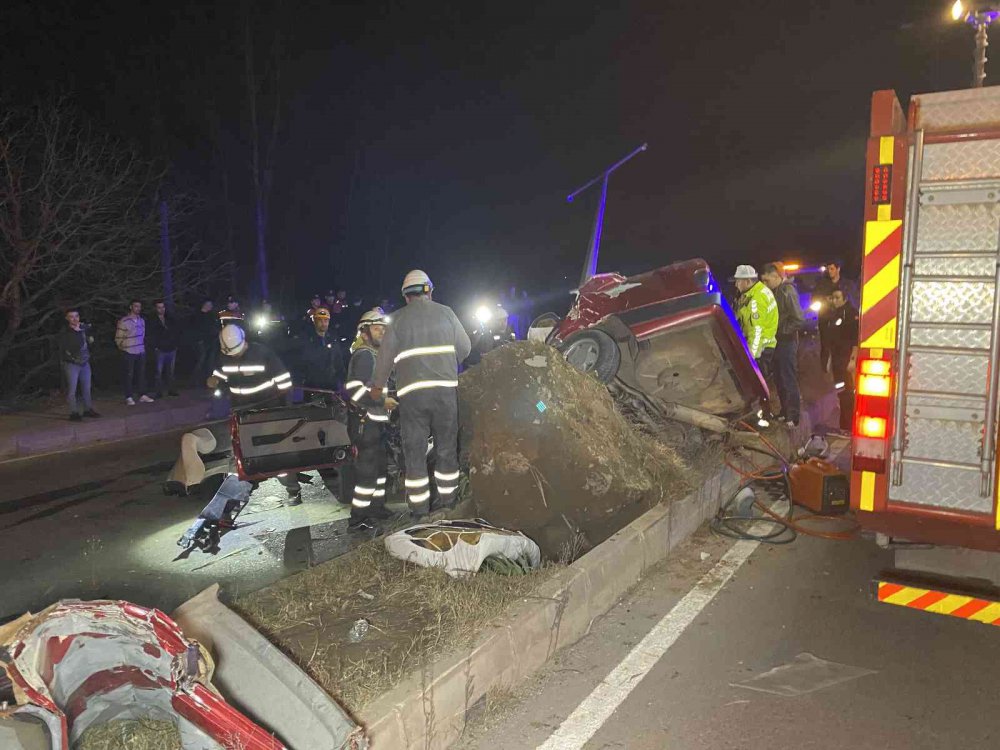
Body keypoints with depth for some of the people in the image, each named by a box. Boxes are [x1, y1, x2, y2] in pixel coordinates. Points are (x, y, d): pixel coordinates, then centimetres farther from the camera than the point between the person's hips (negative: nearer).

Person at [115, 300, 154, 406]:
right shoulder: (123, 322, -11)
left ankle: (142, 395, 17)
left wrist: (143, 347, 11)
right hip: (129, 353, -5)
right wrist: (124, 349, 4)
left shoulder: (141, 320, 7)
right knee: (129, 376, 0)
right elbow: (118, 338, -6)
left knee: (141, 374, 9)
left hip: (141, 352, 5)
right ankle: (129, 398, 6)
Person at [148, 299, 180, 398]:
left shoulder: (171, 319, 9)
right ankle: (159, 392, -1)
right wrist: (155, 347, -8)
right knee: (159, 372, -4)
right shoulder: (153, 322, -1)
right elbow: (152, 337, -3)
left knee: (171, 372, 9)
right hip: (160, 350, -3)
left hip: (172, 349, 3)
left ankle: (171, 390, 15)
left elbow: (177, 332, 14)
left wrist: (176, 344, 6)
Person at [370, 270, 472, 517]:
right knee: (447, 448, 12)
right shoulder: (446, 312, 7)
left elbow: (385, 356, 3)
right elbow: (465, 347, 9)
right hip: (446, 388, 1)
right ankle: (448, 503, 19)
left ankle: (420, 511, 8)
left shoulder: (399, 318, 4)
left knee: (415, 451, 6)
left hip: (411, 392, -1)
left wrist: (377, 386, 18)